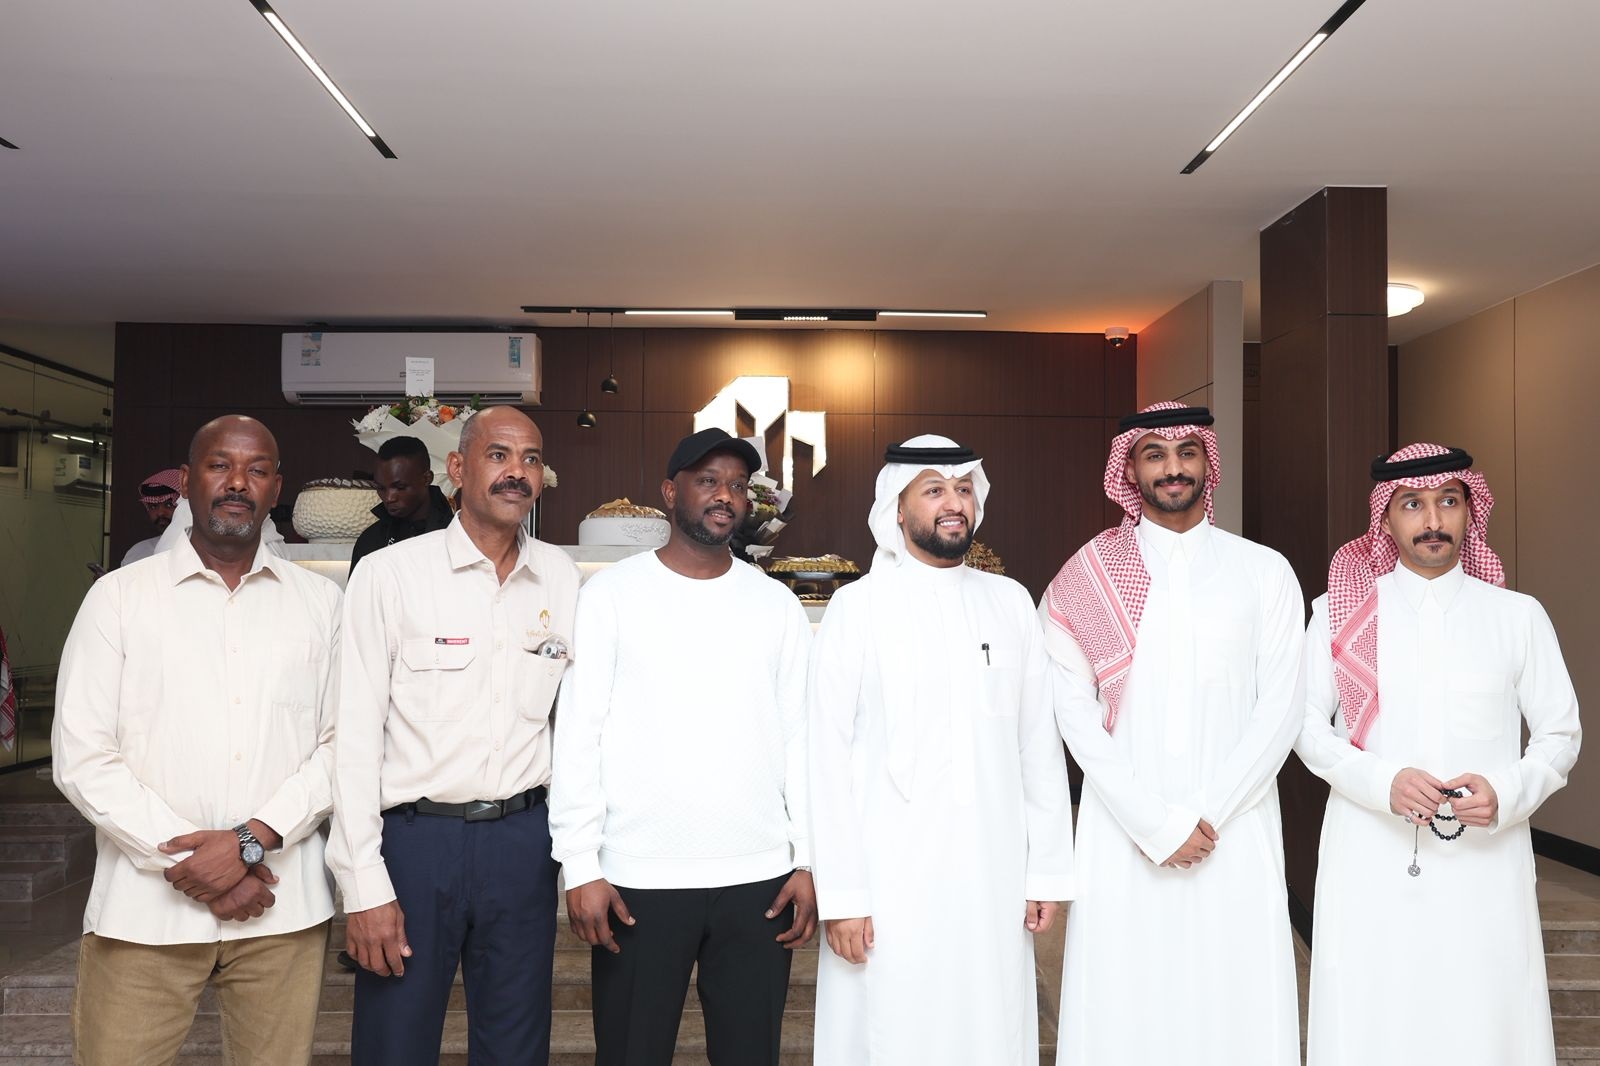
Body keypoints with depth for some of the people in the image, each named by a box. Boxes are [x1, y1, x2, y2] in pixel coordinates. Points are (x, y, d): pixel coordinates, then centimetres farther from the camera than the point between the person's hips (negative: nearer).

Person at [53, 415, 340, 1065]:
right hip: (144, 907, -1)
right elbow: (81, 758, -2)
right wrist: (186, 862, -9)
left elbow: (339, 744, 2)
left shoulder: (320, 602, 7)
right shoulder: (120, 595, 4)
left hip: (283, 910, 1)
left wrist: (251, 840, -12)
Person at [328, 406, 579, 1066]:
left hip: (522, 839, 3)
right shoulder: (389, 574, -5)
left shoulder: (561, 579, 5)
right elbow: (356, 737, -6)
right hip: (415, 838, -3)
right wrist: (365, 886, -9)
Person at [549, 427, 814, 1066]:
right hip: (637, 879, -2)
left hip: (759, 877, 2)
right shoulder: (612, 595, 0)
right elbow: (578, 736, -2)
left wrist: (808, 861, 2)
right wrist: (581, 865, -7)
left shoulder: (777, 605, 7)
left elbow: (800, 739, 7)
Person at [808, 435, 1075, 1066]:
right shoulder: (859, 606, -3)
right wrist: (841, 894, -7)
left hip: (995, 874, 3)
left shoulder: (1012, 602, 7)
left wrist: (1048, 869, 6)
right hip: (891, 875, -3)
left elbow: (1039, 745, 8)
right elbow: (829, 755, -5)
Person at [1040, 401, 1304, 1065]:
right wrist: (1155, 825, -8)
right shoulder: (1089, 577, 3)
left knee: (1239, 1006, 2)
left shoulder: (1265, 572, 6)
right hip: (1123, 832, 0)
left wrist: (1208, 816, -8)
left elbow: (1280, 709, 1)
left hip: (1237, 830, 1)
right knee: (1124, 1011, 2)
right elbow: (1075, 712, -2)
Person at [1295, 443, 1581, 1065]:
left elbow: (1560, 732, 10)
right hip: (1370, 857, -1)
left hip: (1484, 858, 1)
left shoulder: (1518, 616, 6)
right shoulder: (1340, 611, 3)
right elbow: (1306, 723, 2)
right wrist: (1382, 781, -14)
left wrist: (1509, 793, -9)